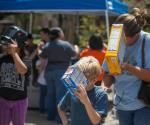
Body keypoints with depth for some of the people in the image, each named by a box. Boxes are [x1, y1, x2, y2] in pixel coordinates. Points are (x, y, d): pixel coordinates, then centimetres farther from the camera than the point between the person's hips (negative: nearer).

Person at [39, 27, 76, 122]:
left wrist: (41, 68, 21)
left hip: (49, 71, 5)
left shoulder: (47, 46, 7)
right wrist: (76, 47, 23)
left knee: (50, 94, 13)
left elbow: (42, 60, 6)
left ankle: (51, 115, 20)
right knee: (60, 94, -3)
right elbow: (75, 54, 5)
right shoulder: (66, 45, -7)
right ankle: (59, 117, -2)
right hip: (62, 71, -5)